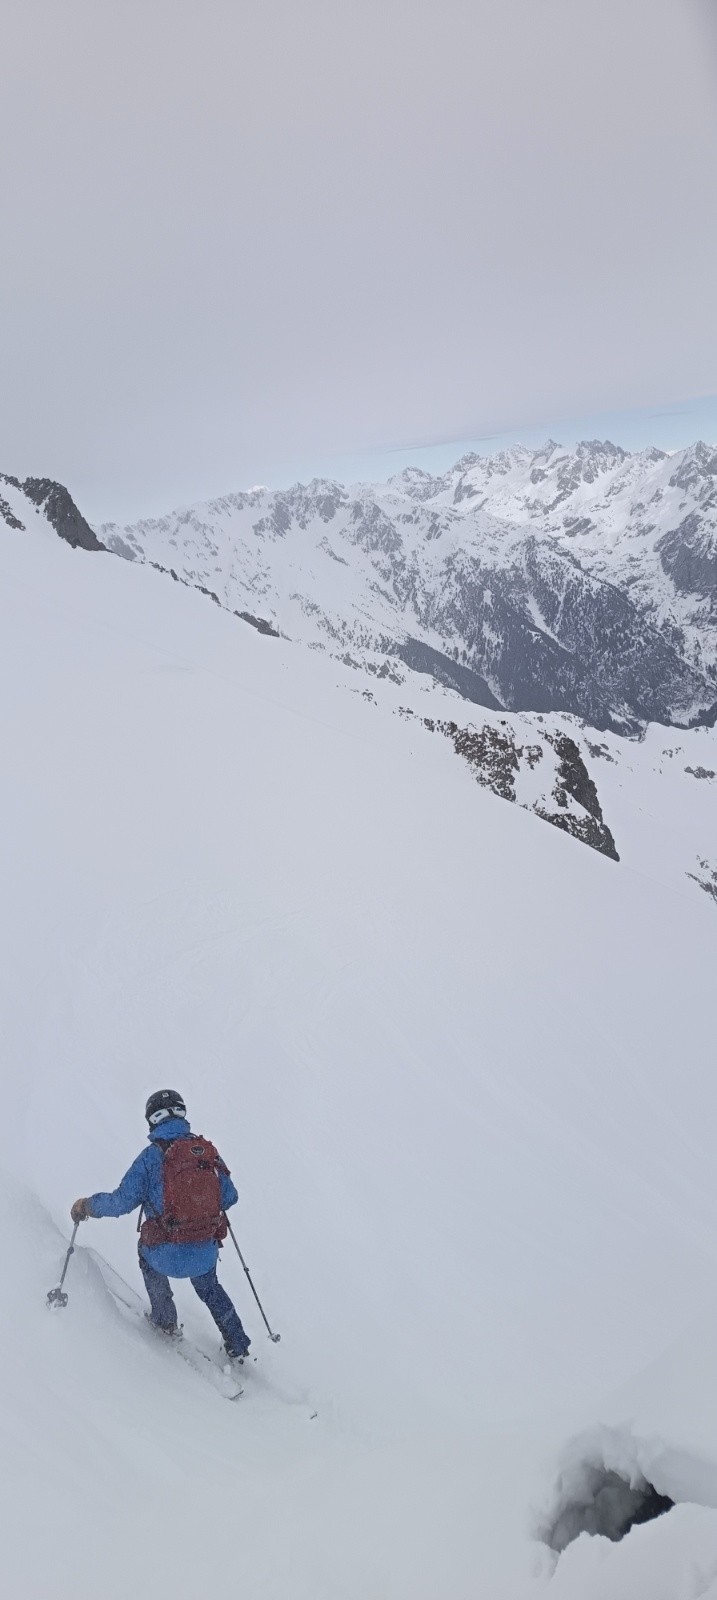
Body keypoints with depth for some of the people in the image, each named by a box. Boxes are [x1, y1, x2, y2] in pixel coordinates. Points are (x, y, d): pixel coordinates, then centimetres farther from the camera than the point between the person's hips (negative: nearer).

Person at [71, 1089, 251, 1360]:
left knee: (147, 1250, 33)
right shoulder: (208, 1151, -1)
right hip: (206, 1254, 3)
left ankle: (166, 1322, 39)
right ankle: (238, 1346, 39)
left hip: (167, 1256, -3)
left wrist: (87, 1206, 6)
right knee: (209, 1288, 34)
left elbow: (121, 1201, -12)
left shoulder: (152, 1156, -13)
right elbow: (230, 1197, 7)